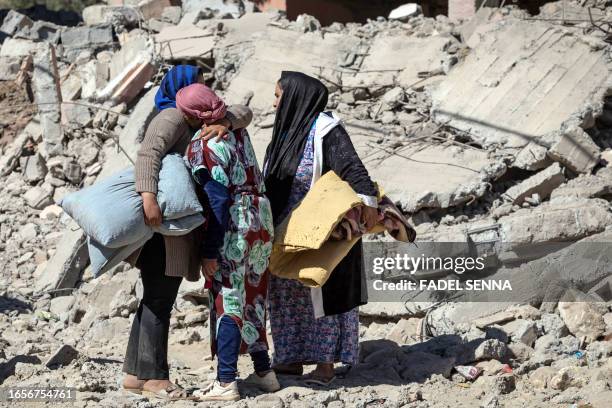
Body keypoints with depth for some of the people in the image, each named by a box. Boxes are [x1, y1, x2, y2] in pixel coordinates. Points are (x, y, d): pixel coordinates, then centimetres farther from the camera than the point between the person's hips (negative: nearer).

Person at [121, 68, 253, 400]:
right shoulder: (173, 118, -11)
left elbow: (243, 113, 12)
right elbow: (148, 153, -26)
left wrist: (225, 122, -11)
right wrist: (148, 197, -39)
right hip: (161, 222, -10)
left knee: (157, 298, 12)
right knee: (160, 299, -5)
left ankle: (135, 374, 18)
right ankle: (153, 376, 0)